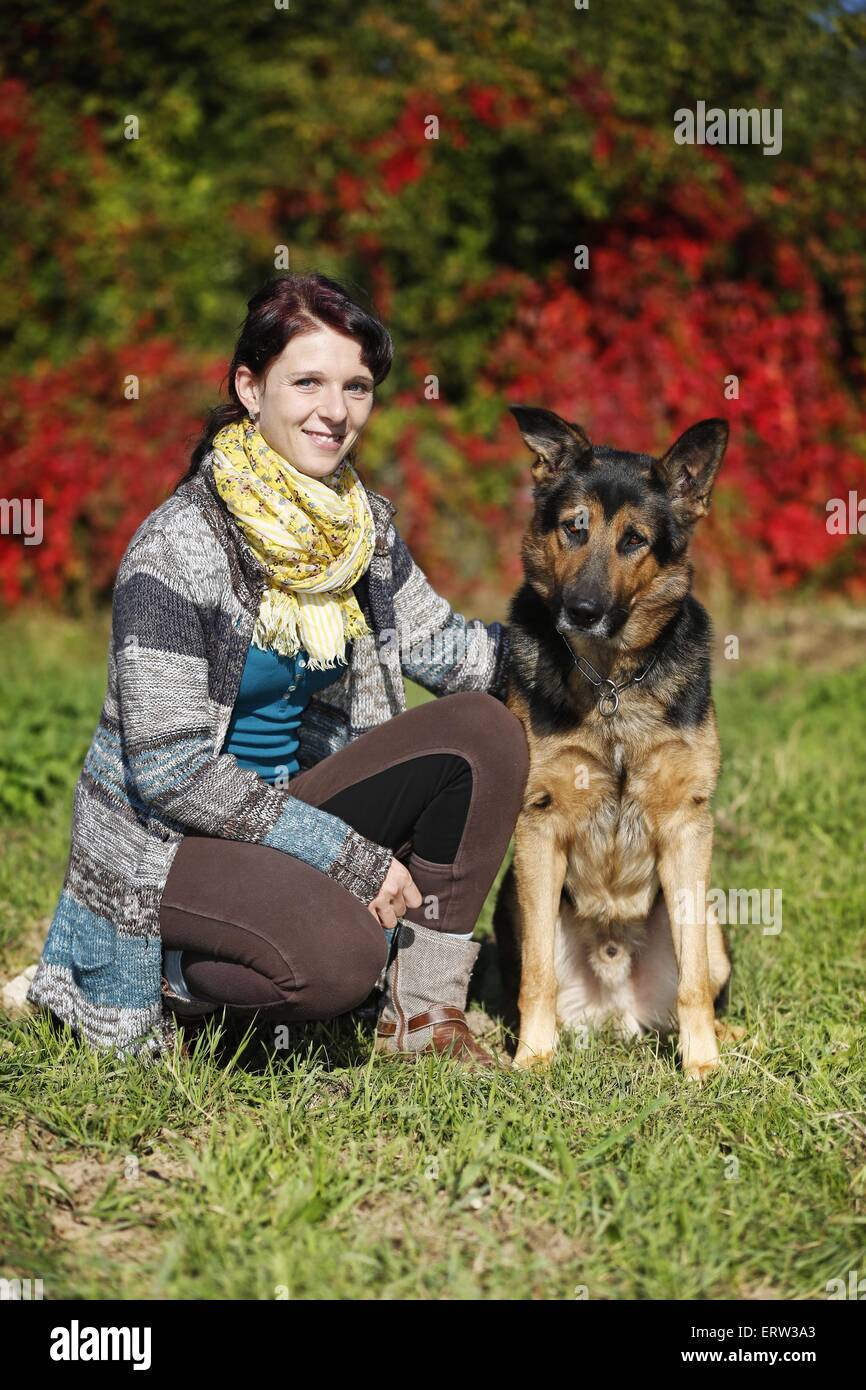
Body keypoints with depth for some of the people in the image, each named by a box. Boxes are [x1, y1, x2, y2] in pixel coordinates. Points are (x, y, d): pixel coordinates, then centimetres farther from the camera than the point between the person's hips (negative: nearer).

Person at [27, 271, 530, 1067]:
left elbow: (445, 648, 6)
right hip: (158, 844, -7)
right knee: (340, 956, -32)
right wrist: (353, 856, -23)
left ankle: (422, 1008, -4)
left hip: (280, 805, 7)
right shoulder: (178, 547, -21)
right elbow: (168, 768, -23)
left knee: (483, 731, -10)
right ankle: (176, 979, -2)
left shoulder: (363, 524, 1)